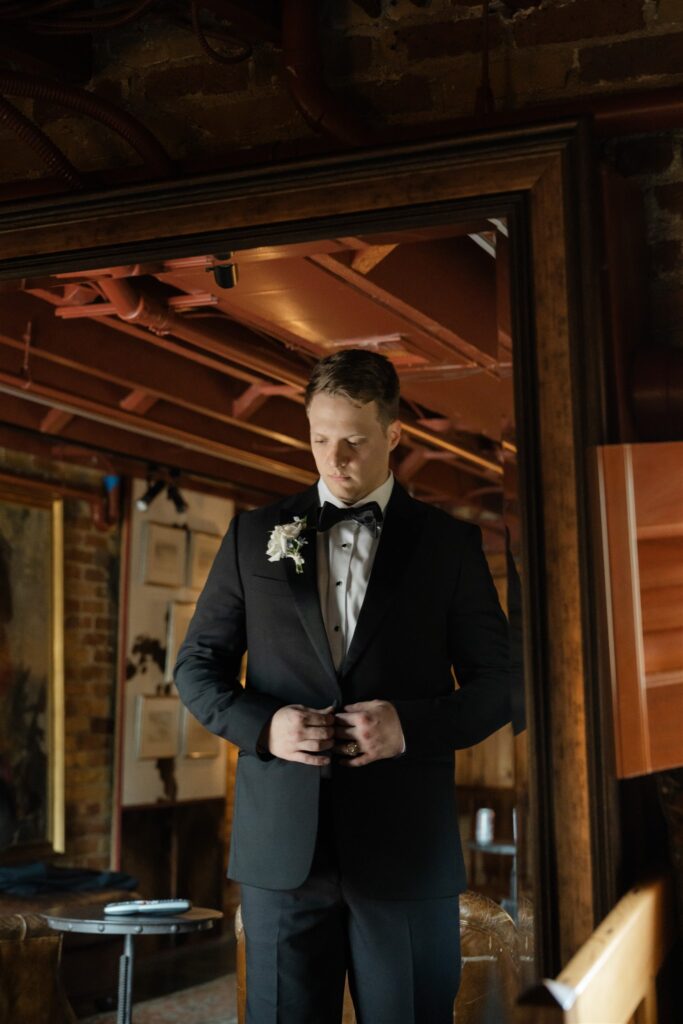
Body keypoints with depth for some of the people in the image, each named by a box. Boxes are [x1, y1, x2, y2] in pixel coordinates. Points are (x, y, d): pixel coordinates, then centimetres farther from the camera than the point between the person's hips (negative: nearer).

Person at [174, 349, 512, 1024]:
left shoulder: (449, 544, 4)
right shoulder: (255, 535, 7)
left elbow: (499, 685, 5)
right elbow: (197, 667, 9)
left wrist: (411, 723, -13)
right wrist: (263, 725, -10)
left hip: (407, 848, 0)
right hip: (282, 846, 1)